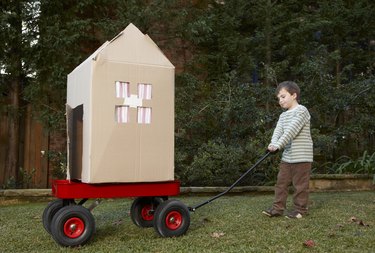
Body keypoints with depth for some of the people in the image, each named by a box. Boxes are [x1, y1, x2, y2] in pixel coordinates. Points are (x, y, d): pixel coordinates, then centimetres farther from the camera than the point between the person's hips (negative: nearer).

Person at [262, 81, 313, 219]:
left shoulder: (301, 110, -10)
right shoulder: (283, 115, 15)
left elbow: (292, 130, -22)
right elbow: (278, 130, 0)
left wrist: (279, 145, -28)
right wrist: (273, 144, -20)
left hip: (301, 156, -8)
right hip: (287, 156, 8)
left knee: (300, 184, 2)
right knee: (281, 182, 9)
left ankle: (300, 209, 14)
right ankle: (278, 207, 16)